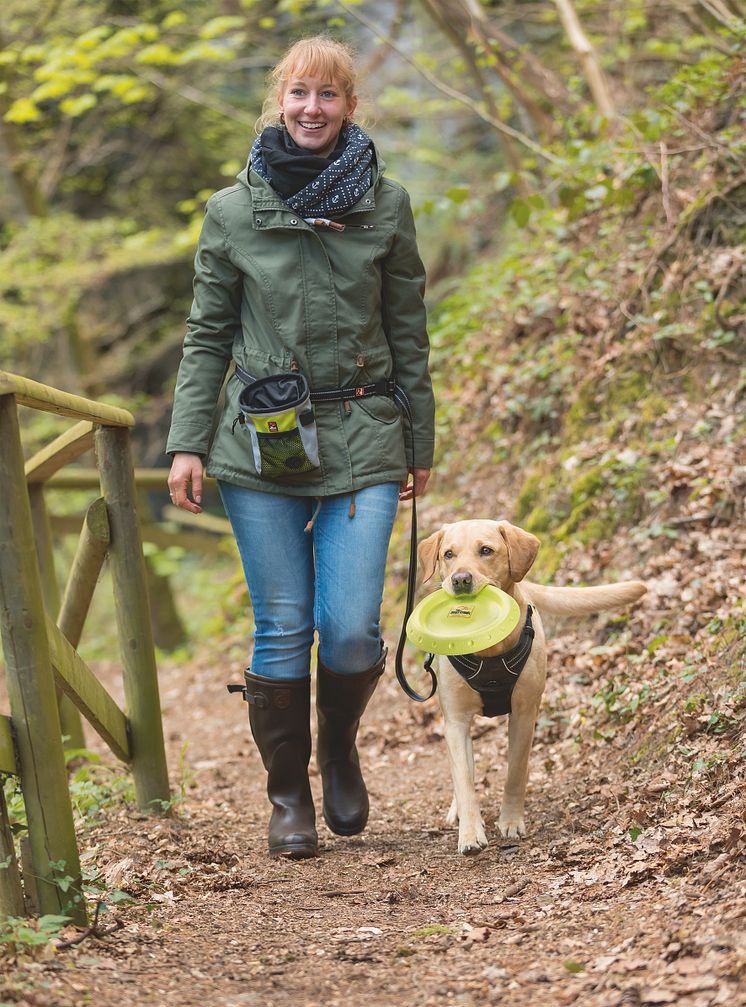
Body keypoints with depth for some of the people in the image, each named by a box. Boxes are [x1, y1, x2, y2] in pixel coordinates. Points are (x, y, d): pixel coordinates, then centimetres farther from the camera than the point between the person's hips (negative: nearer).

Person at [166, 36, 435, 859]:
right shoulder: (233, 212, 4)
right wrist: (187, 444, 0)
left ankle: (339, 748, 24)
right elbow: (206, 336, 7)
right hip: (260, 447, 0)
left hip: (362, 443, 0)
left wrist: (420, 445, 10)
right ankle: (288, 796, 17)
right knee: (282, 629, 1)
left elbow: (407, 335, 9)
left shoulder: (386, 206, 5)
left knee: (352, 629, -8)